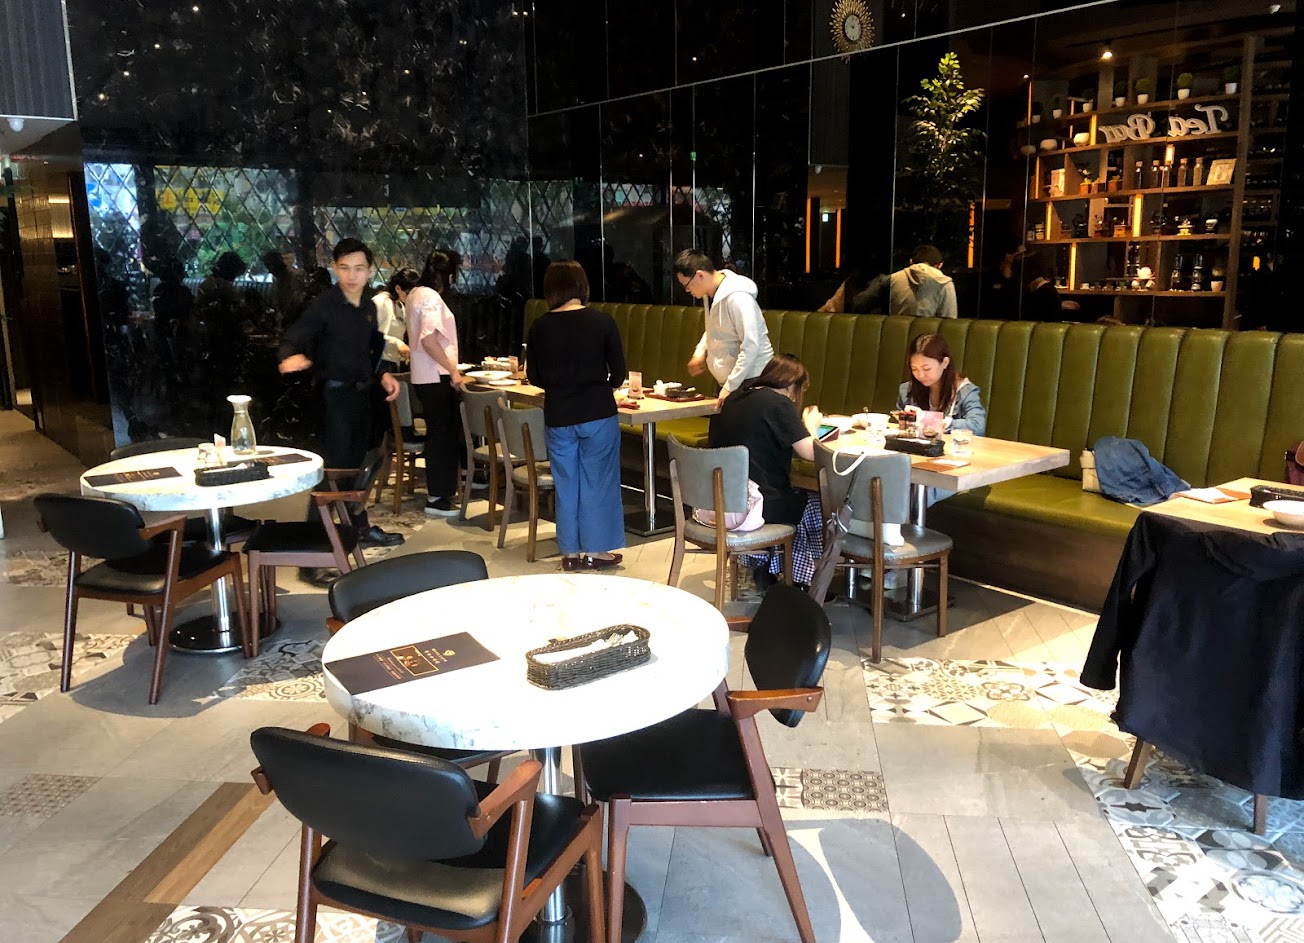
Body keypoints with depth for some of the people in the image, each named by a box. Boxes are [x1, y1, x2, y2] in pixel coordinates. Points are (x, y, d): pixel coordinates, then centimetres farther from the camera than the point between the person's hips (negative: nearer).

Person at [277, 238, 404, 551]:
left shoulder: (369, 306, 8)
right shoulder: (324, 304, -13)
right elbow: (292, 340, -21)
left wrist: (382, 375, 6)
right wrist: (293, 356, -44)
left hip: (362, 394, 7)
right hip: (334, 395, -7)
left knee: (355, 465, 18)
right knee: (335, 467, -7)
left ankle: (361, 528, 30)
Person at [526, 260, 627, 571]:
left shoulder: (540, 327, -2)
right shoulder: (601, 321, -7)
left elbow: (534, 376, 5)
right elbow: (618, 373, -2)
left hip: (558, 415, 2)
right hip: (598, 414, -2)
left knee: (566, 483, 12)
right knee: (597, 482, 8)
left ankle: (570, 551, 20)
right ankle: (595, 551, 15)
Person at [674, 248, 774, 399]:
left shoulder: (737, 298, -22)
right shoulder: (710, 293, 7)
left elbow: (751, 347, -25)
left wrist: (730, 387, -23)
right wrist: (700, 351, 7)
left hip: (750, 379, -9)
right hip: (727, 381, 9)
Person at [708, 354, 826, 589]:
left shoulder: (736, 398, 10)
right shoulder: (779, 404, -12)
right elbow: (810, 452, -14)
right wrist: (811, 425, 5)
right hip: (753, 506, -8)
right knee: (819, 505, 16)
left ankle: (762, 569, 30)